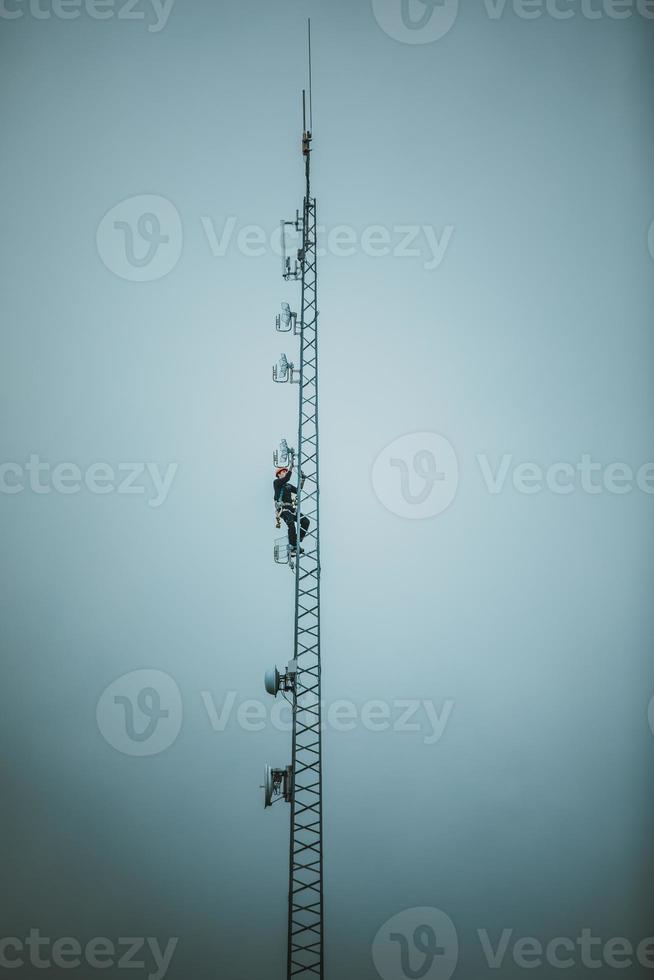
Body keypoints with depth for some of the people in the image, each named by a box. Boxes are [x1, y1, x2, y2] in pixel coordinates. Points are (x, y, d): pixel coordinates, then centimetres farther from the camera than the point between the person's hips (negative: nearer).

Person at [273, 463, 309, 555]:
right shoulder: (276, 482, 6)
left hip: (291, 508, 7)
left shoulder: (289, 485, 27)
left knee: (306, 521, -8)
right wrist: (291, 466, -11)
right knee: (291, 524, -28)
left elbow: (297, 491, 16)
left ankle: (296, 542, -5)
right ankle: (293, 548, -25)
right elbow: (286, 478, -12)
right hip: (282, 509, -7)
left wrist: (302, 479, 9)